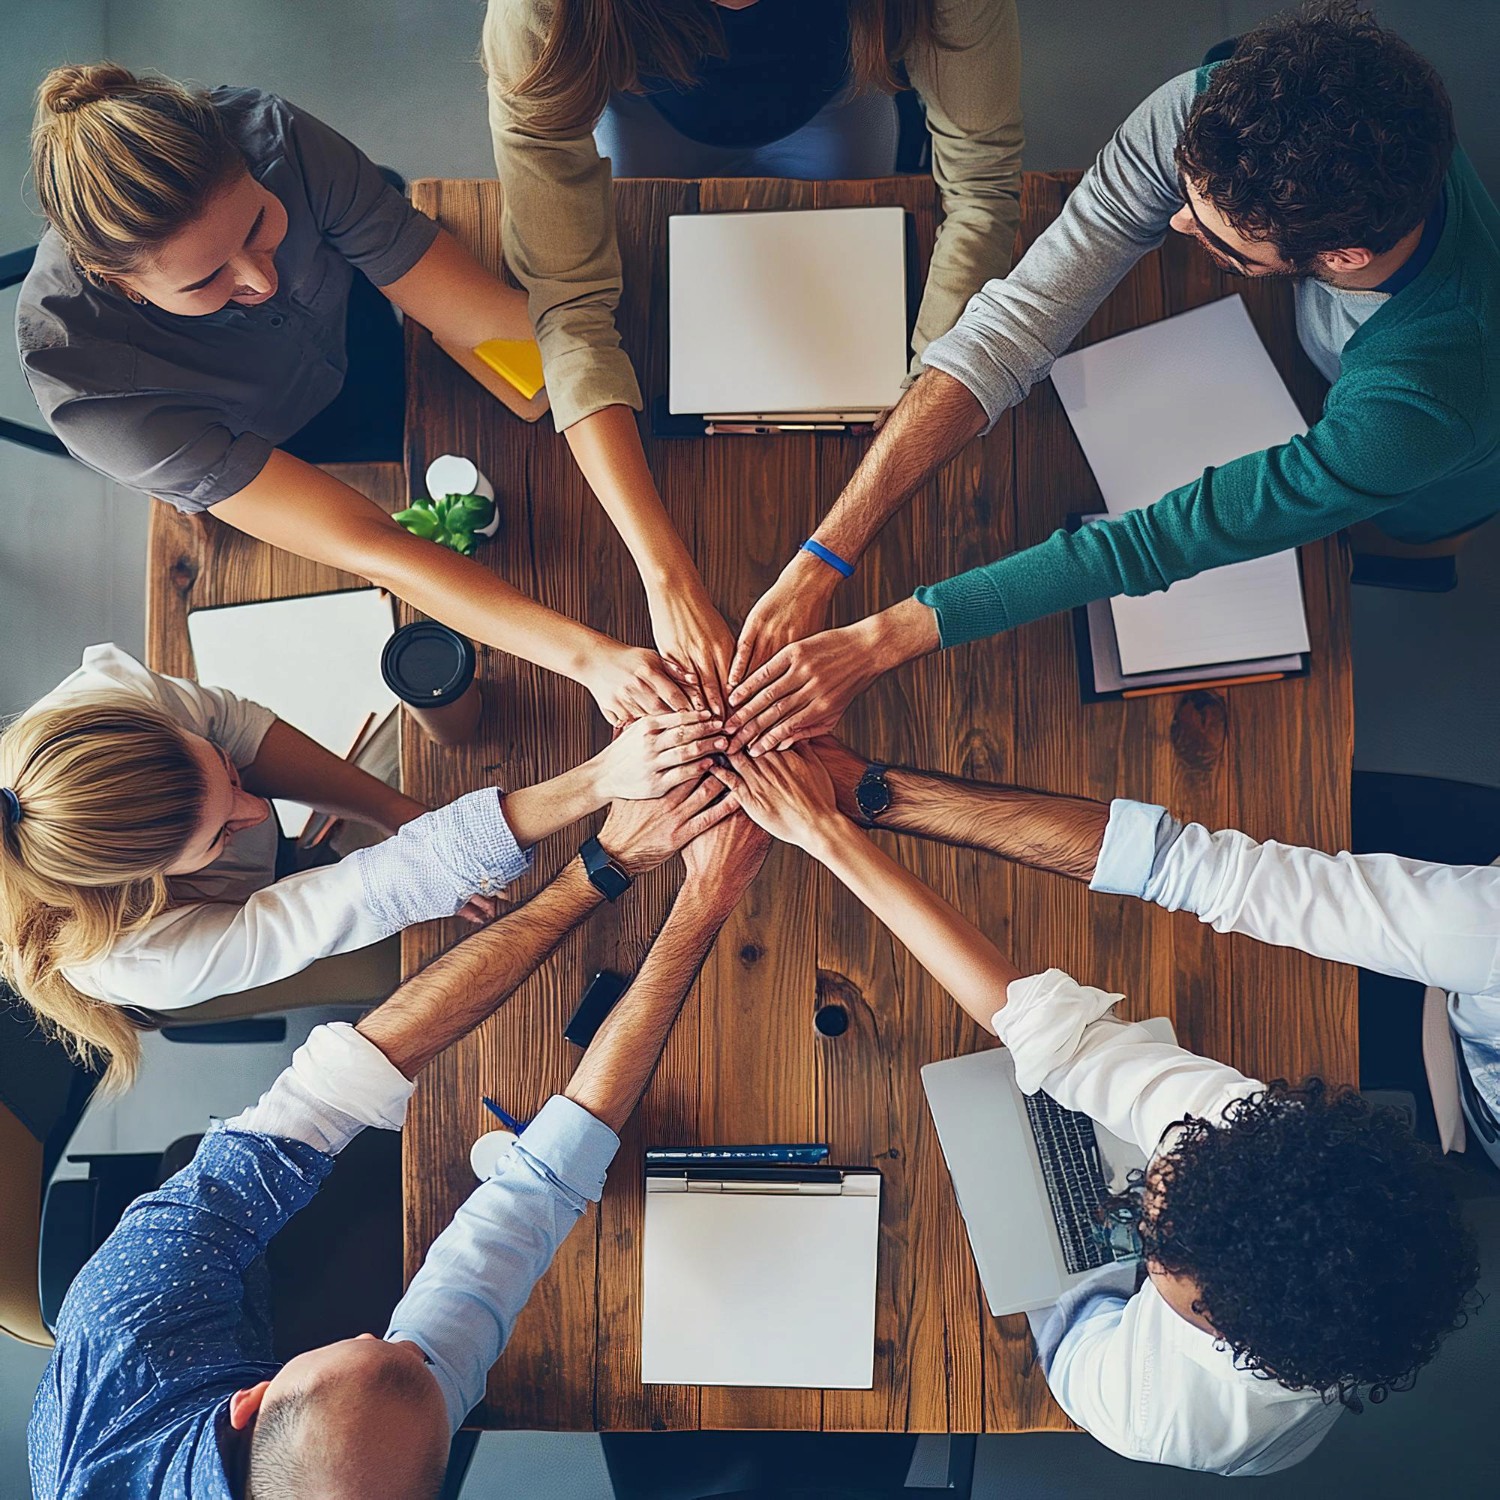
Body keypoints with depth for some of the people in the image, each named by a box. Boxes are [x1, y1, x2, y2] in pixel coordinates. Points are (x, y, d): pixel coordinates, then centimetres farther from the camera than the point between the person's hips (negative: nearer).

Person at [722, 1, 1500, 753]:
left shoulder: (1417, 410, -50)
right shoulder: (1214, 113, -40)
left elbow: (1158, 543, -45)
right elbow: (1011, 327, -42)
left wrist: (880, 640, -49)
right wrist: (816, 565, -48)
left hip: (1418, 504, -3)